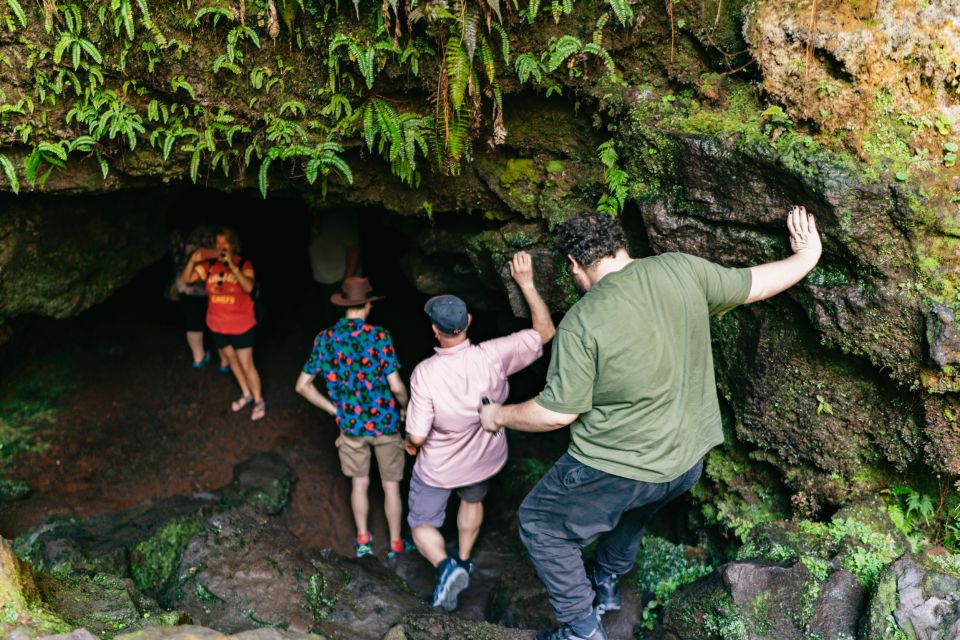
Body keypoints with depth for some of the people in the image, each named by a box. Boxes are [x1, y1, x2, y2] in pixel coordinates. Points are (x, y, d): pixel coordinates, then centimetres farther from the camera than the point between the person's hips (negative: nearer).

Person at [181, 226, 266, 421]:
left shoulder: (243, 264, -15)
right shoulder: (210, 265, -5)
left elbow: (249, 287, -32)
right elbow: (185, 279, -6)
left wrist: (232, 265, -39)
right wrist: (193, 261, -24)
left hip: (241, 325, -4)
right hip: (218, 325, 5)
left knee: (247, 365, 2)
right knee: (232, 359, 21)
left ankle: (259, 401, 21)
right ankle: (246, 394, 40)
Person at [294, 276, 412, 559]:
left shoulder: (325, 339, -6)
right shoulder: (379, 336, -19)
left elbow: (303, 385, -2)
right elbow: (396, 386, -21)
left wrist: (334, 409, 5)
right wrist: (405, 408, -1)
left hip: (350, 424, 3)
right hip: (385, 422, -3)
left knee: (359, 482, 22)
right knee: (391, 484, 14)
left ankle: (363, 541, 33)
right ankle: (395, 543, 28)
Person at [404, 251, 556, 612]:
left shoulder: (425, 373, -33)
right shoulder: (493, 356, -27)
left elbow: (417, 436, -27)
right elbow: (545, 331, -15)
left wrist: (410, 443, -2)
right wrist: (527, 283, -17)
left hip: (438, 468, -3)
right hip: (484, 461, 4)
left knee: (422, 524, 19)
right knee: (472, 500, 36)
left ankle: (445, 567, -9)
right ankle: (464, 561, 51)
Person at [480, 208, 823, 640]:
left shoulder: (582, 323, -24)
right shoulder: (680, 270, -11)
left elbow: (557, 412, -18)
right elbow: (756, 284, 2)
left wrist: (500, 416, 0)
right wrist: (807, 257, 22)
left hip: (617, 469, -6)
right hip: (688, 461, 7)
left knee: (538, 524, 17)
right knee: (632, 508, 37)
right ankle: (607, 583, 55)